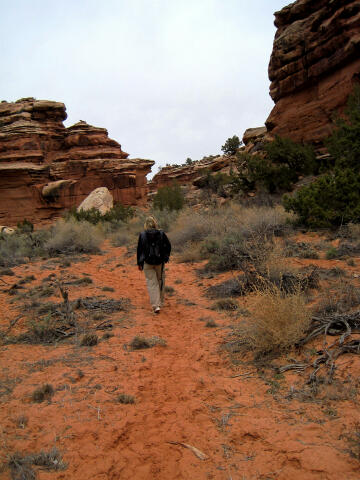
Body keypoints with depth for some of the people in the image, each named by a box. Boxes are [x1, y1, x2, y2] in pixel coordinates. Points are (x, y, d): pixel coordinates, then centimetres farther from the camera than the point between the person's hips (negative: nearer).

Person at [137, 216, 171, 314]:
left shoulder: (142, 235, -6)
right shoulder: (161, 234, -5)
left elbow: (139, 250, -1)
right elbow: (168, 246, 2)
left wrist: (139, 263, 8)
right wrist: (166, 257, 18)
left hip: (147, 263, -1)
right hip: (160, 262, 1)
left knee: (152, 283, 3)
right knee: (160, 281, 19)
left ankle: (156, 305, -7)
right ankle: (160, 302, 33)